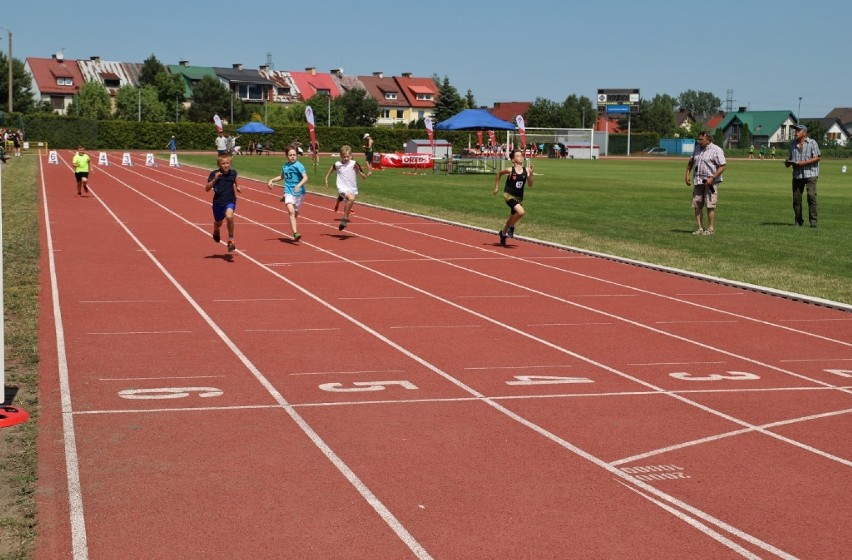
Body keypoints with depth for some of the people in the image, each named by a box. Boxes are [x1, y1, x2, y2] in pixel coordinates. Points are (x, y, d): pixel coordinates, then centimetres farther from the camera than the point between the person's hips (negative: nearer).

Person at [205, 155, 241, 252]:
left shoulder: (233, 173, -5)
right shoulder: (214, 174, -13)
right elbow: (207, 189, -19)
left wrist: (237, 186, 14)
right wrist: (215, 179, -29)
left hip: (230, 201, -1)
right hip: (218, 202, 1)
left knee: (229, 216, -30)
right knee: (218, 223, 19)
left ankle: (231, 240, -14)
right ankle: (216, 231, 60)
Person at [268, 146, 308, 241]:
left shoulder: (299, 166, -8)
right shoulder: (285, 166, 8)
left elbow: (305, 178, -20)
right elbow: (282, 176, 29)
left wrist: (299, 185, -35)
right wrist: (272, 180, 22)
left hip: (299, 192, -2)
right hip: (288, 191, 2)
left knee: (295, 214, 10)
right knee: (291, 212, -21)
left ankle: (295, 234, 31)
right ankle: (295, 233, -30)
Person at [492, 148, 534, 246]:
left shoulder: (526, 170, -5)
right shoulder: (510, 170, -13)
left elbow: (530, 184, -9)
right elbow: (499, 173, 5)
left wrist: (531, 174, -23)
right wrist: (496, 187, 9)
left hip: (519, 197, 5)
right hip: (509, 195, -5)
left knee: (512, 218, 18)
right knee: (521, 212, -27)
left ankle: (503, 234, 43)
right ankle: (511, 227, -1)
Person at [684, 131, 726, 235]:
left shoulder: (716, 150, -9)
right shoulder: (697, 148, 13)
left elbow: (723, 166, -14)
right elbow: (691, 162, 24)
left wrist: (712, 178, -20)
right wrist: (687, 174, 12)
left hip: (711, 181, -7)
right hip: (698, 181, 7)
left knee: (710, 205, -7)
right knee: (697, 205, 4)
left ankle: (711, 228, -1)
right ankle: (700, 228, 10)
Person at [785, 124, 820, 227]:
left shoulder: (812, 143, -1)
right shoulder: (793, 144, 15)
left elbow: (817, 158, -7)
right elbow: (790, 156, 22)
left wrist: (803, 163, -16)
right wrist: (788, 162, -2)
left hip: (810, 173, -5)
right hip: (797, 175, 5)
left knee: (811, 195, -15)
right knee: (796, 198, 2)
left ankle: (813, 220, -12)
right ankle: (798, 221, 11)